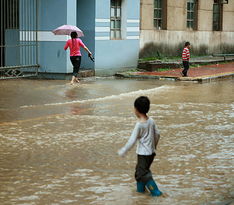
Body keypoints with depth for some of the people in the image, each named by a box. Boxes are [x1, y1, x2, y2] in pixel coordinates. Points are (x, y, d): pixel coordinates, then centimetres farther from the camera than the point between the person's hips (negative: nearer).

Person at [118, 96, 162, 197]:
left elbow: (132, 141, -19)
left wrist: (123, 151, -9)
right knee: (140, 169, 23)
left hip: (143, 154, -8)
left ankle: (155, 191, 0)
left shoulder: (139, 125, -21)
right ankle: (140, 188, 33)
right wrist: (154, 145, 27)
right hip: (151, 152, 8)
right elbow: (157, 134, 10)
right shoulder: (151, 121, -1)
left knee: (143, 173, 1)